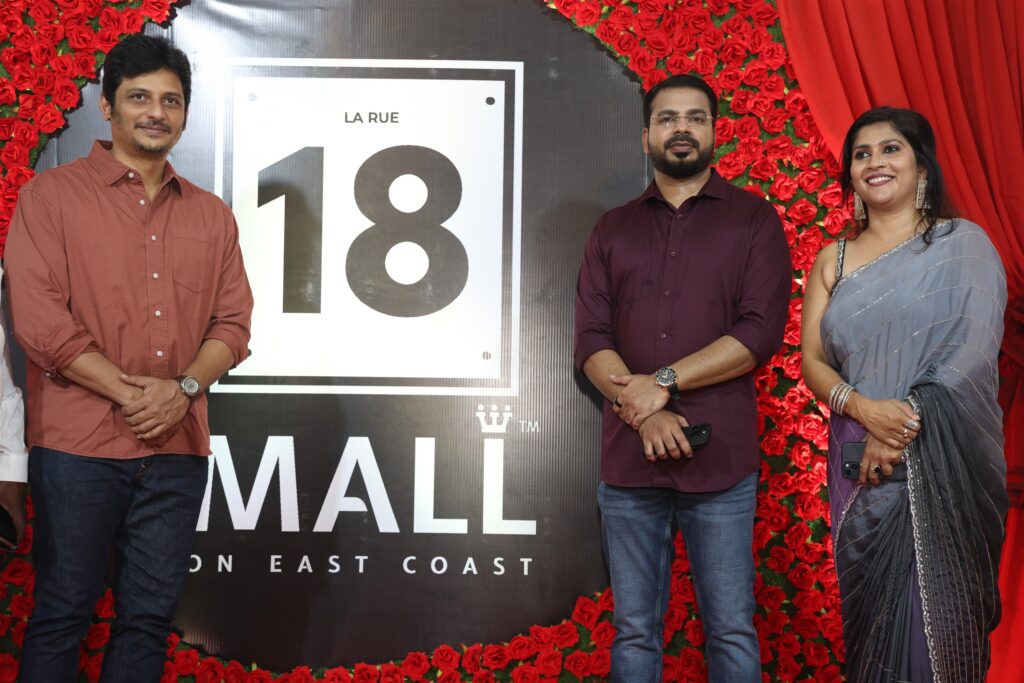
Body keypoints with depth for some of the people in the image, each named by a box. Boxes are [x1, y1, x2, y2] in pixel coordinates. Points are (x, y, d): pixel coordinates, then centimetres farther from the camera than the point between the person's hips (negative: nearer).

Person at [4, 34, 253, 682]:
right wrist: (130, 391, -13)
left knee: (150, 615, 10)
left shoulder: (211, 215, 14)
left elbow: (233, 323, 9)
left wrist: (182, 388, -10)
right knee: (62, 612, 4)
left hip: (178, 448, 4)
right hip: (78, 444, -4)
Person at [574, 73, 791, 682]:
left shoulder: (754, 220, 5)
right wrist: (646, 415, -12)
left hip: (720, 459, -2)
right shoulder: (612, 231, 13)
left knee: (731, 630, 3)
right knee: (635, 631, 8)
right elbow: (591, 341, 4)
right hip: (630, 457, 3)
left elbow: (761, 333, -7)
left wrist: (663, 383, -13)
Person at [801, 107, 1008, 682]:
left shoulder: (962, 244, 1)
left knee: (933, 612, -1)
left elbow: (973, 351, -9)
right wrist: (863, 408, -14)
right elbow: (813, 362, 5)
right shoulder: (833, 261, 11)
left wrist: (905, 423, -17)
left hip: (942, 464, -3)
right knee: (869, 608, 8)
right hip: (859, 463, 3)